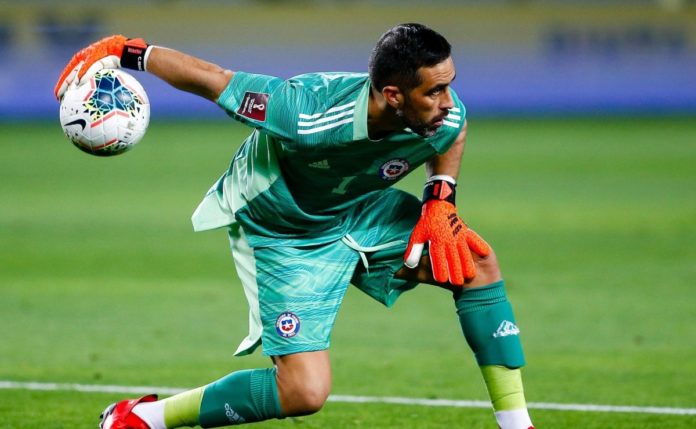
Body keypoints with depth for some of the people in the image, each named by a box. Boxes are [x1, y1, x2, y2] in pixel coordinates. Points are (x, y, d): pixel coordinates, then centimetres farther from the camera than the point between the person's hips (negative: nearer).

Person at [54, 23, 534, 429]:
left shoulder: (446, 116, -24)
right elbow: (211, 79, -28)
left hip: (358, 209, 6)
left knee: (476, 262, -9)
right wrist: (126, 51, -18)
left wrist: (441, 195, -11)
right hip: (282, 235, -6)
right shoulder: (306, 114, -41)